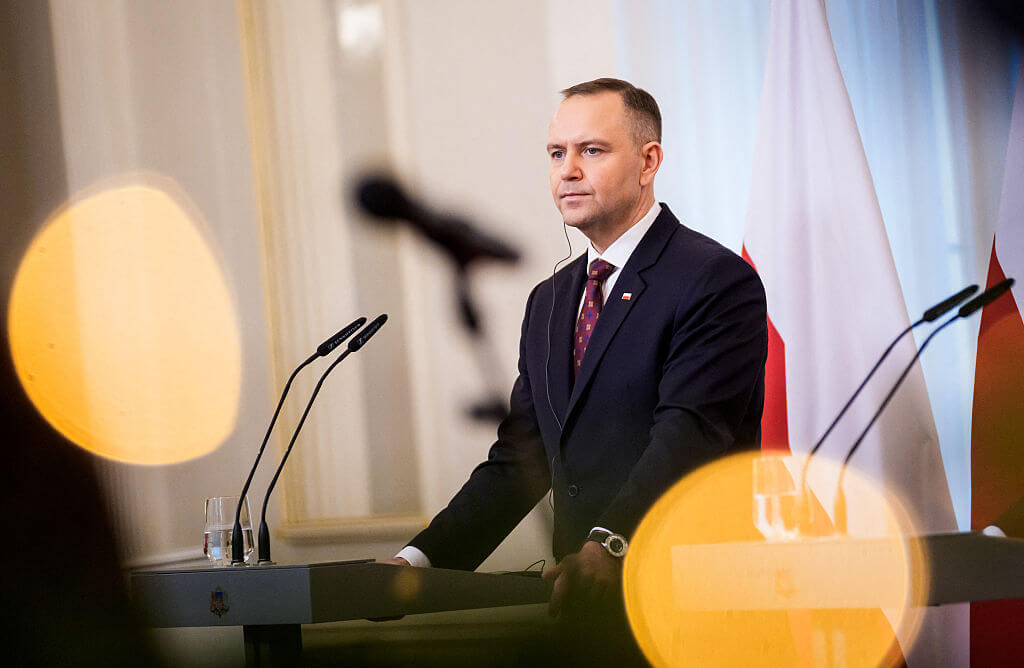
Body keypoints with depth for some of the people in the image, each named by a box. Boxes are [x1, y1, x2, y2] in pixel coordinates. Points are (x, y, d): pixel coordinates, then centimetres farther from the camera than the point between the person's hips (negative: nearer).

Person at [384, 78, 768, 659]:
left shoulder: (719, 282, -3)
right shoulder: (549, 302, 21)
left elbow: (688, 437, -16)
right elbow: (520, 457, 17)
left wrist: (611, 546, -30)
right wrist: (424, 559, 3)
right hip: (585, 595, 6)